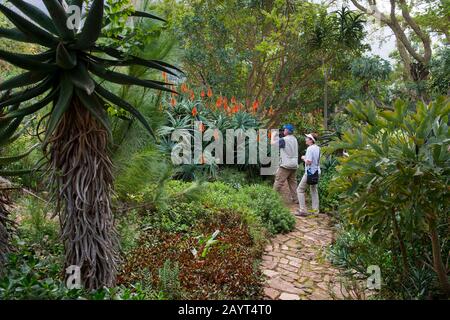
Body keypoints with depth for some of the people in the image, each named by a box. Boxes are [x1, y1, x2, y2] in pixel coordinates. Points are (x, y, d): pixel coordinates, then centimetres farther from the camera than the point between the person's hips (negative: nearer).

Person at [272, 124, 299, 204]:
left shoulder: (284, 140, -14)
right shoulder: (295, 139, 11)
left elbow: (273, 143, -7)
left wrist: (273, 135, 10)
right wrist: (277, 138, 17)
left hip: (286, 165, -7)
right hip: (294, 165, 8)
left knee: (278, 182, -2)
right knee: (293, 182, 12)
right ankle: (295, 199, 14)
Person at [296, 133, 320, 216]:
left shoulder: (310, 149, -19)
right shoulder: (318, 148, 7)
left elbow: (309, 162, -24)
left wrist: (304, 158, -5)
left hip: (310, 172, -9)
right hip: (316, 172, 9)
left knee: (300, 190, 0)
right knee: (314, 190, 18)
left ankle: (303, 210, -3)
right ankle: (315, 210, 20)